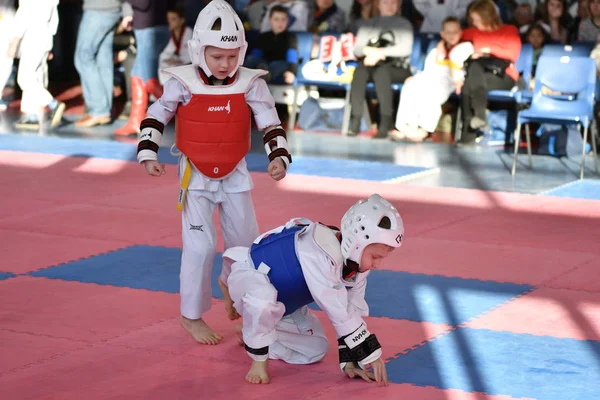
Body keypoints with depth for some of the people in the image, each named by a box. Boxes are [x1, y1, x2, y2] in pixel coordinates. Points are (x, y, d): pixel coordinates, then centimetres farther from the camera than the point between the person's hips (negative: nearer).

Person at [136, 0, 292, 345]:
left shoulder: (250, 84, -11)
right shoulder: (183, 84, -14)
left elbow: (272, 124, -9)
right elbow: (155, 117, -2)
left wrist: (279, 157, -23)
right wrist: (148, 154, -10)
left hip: (235, 175, 3)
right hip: (196, 176, -3)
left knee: (247, 243, 12)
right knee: (200, 245, -8)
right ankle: (192, 316, 8)